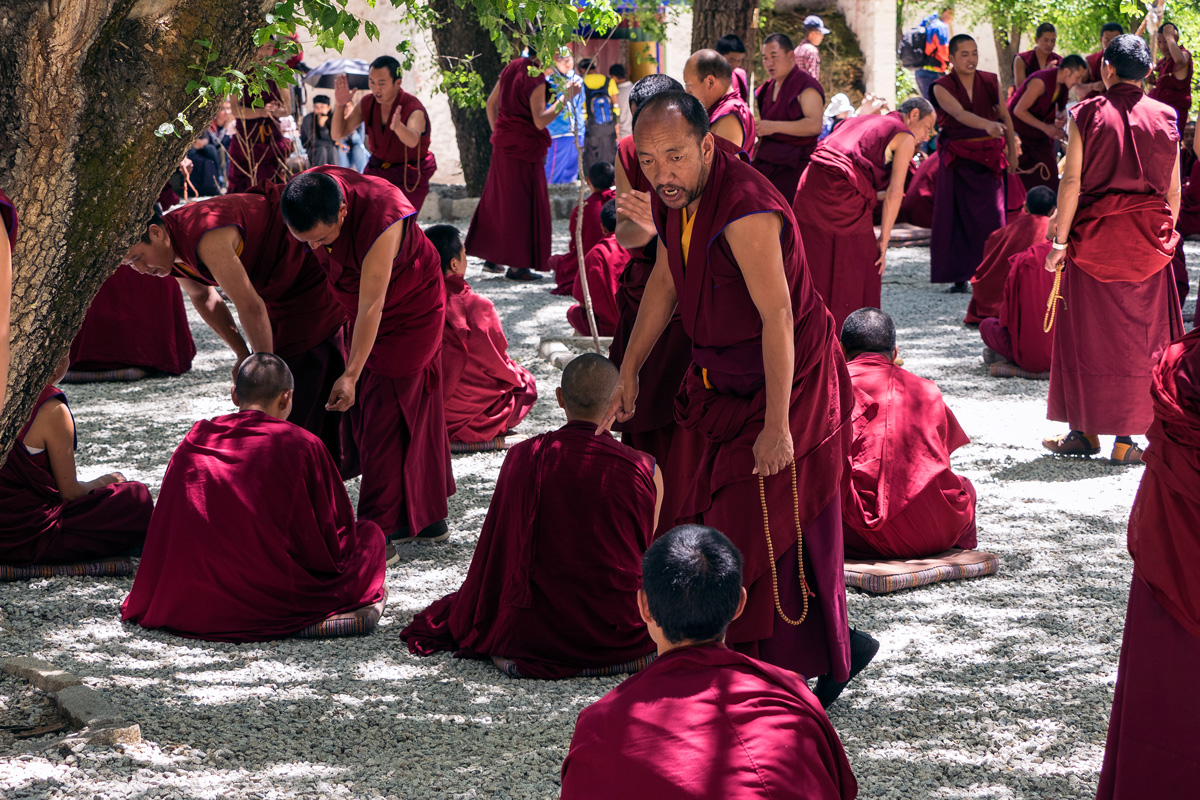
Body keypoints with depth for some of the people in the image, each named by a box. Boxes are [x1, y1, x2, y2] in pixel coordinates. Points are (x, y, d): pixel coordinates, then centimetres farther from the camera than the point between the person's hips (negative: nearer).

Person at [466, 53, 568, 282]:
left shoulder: (512, 68, 5)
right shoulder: (536, 80, -19)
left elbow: (491, 104, 12)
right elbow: (540, 121, -23)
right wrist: (563, 99, -22)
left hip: (504, 144, 8)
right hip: (525, 147, -8)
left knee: (498, 198, 16)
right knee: (522, 203, -1)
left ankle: (491, 258, 23)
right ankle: (517, 265, 1)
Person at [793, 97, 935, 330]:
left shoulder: (858, 121, 29)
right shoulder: (905, 137, 7)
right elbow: (894, 192, 0)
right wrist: (884, 240, 2)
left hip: (809, 189, 6)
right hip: (844, 198, -6)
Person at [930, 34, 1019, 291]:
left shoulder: (990, 82, 3)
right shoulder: (942, 87, -7)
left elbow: (1005, 116, 13)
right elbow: (959, 114, -26)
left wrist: (1012, 152, 12)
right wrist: (987, 124, -43)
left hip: (988, 159, 2)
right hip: (957, 160, -2)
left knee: (990, 217, -4)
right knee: (958, 217, -3)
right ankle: (959, 276, 3)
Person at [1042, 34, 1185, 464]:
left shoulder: (1086, 115, -6)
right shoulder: (1165, 118, 0)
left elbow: (1072, 182, -8)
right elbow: (1173, 189, 3)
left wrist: (1061, 240, -4)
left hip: (1094, 235, -1)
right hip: (1148, 242, 2)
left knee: (1087, 335, 8)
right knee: (1139, 336, 7)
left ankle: (1085, 430, 12)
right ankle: (1126, 436, 6)